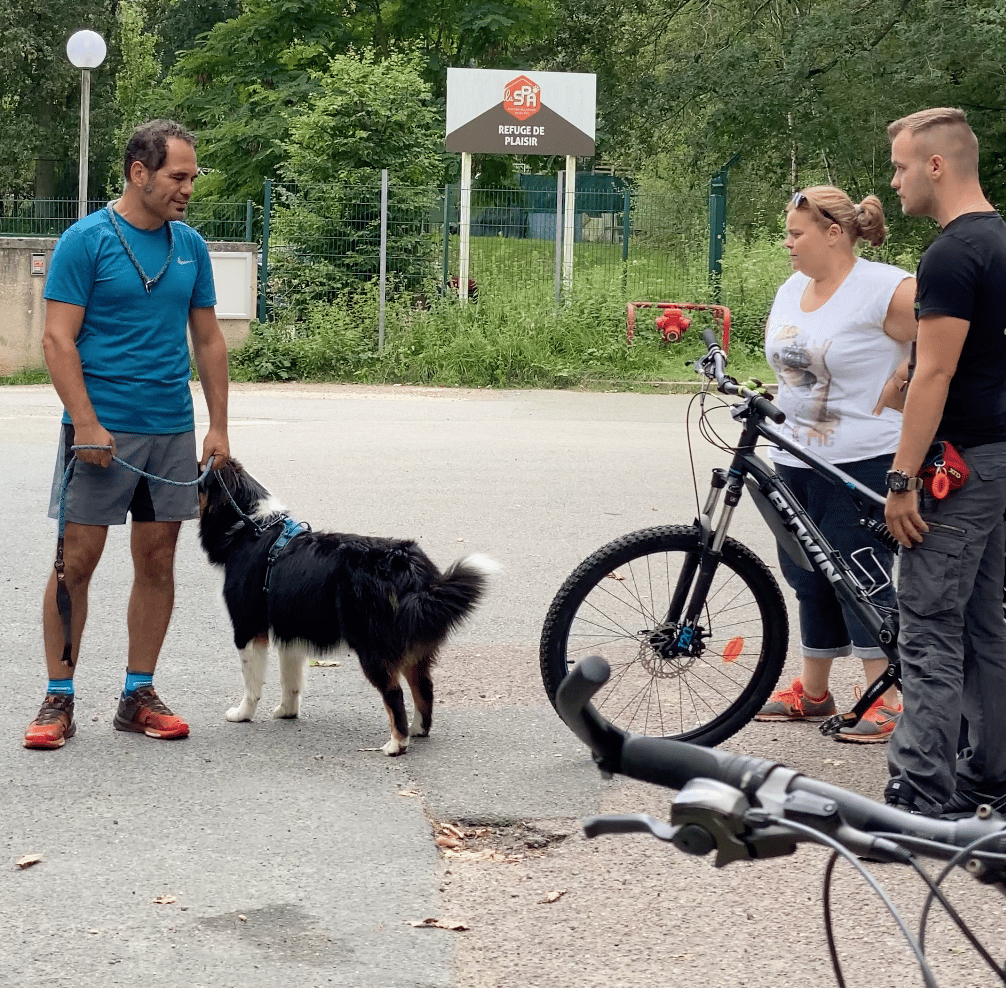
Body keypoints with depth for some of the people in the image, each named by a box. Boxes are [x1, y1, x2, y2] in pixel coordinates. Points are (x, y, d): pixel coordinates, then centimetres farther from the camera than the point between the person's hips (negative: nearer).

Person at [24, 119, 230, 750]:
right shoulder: (87, 241, -6)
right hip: (102, 430, -5)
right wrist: (86, 424, -17)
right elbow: (59, 340, -9)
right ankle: (59, 699, 4)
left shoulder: (190, 246, 9)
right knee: (77, 560, -4)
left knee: (158, 563, 6)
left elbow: (208, 339, 15)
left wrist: (219, 428, 10)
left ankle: (139, 695, 15)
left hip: (172, 430, 5)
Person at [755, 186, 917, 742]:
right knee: (809, 580, 14)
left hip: (862, 464, -8)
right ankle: (812, 693, 26)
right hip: (796, 461, 8)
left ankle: (886, 700, 3)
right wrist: (770, 404, 13)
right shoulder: (791, 290, 12)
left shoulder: (885, 290, -14)